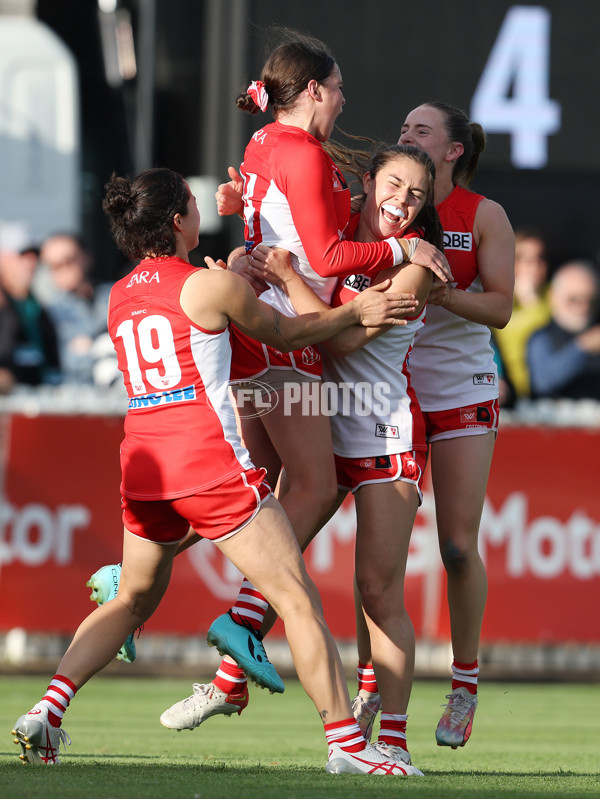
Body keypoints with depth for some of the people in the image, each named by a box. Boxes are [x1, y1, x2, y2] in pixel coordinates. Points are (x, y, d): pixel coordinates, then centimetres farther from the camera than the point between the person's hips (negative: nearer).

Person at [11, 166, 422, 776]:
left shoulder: (119, 298, 14)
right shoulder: (210, 286, -4)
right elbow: (284, 332, 10)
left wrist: (238, 274, 34)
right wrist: (355, 312, 22)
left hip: (143, 467, 7)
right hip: (210, 464, -7)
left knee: (134, 599, 23)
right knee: (298, 598, -4)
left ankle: (46, 711, 8)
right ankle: (346, 743, -9)